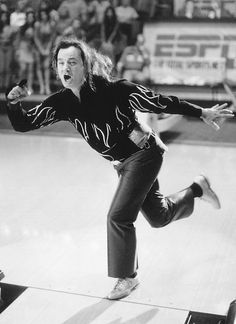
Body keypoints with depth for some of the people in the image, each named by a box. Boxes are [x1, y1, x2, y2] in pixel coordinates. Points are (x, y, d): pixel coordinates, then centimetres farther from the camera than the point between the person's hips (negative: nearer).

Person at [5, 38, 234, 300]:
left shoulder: (109, 88, -24)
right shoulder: (61, 102, -9)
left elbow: (158, 101, -19)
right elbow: (23, 124, -9)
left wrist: (201, 113, -13)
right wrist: (13, 102, -31)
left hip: (144, 155, -7)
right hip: (123, 164, 7)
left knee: (118, 216, -11)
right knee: (159, 217, 18)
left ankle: (127, 278, 12)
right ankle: (197, 188, 46)